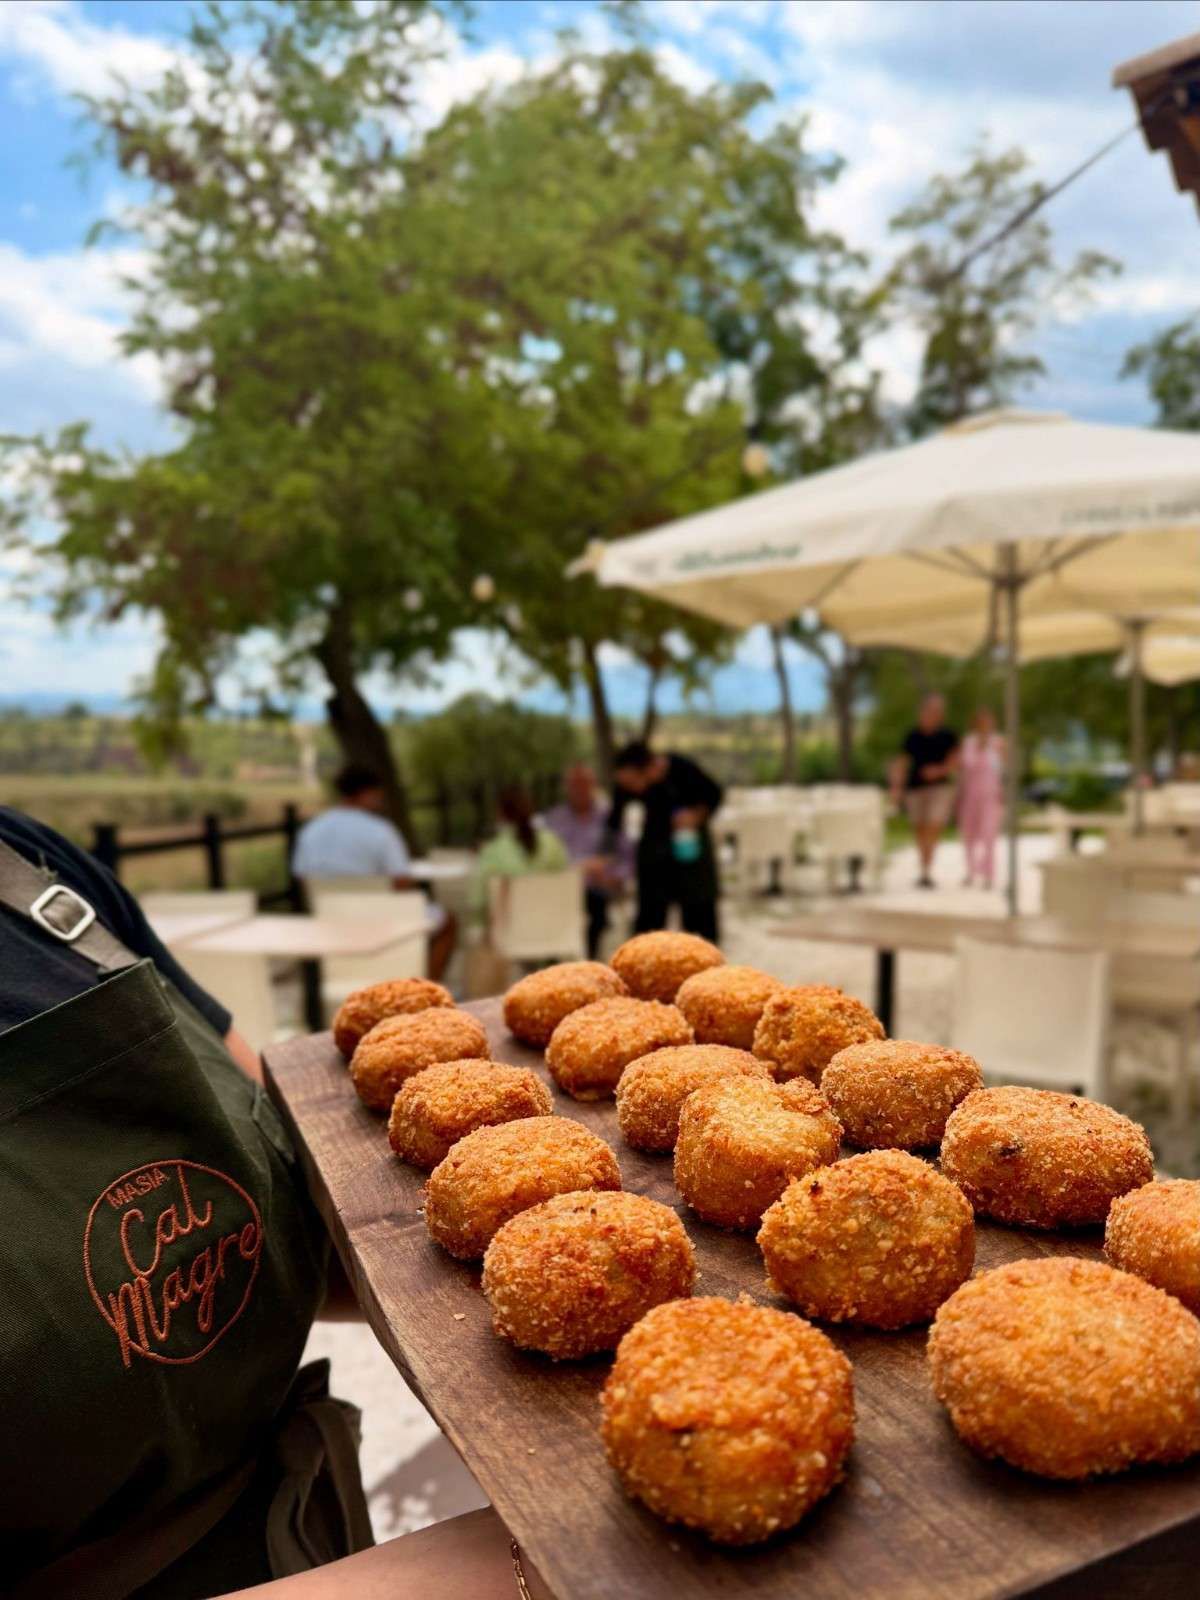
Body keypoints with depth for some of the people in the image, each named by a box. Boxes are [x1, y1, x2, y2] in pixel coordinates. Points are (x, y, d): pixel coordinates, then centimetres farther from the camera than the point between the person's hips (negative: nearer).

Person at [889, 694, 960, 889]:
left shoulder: (948, 735, 3)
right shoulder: (912, 736, 7)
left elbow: (955, 760, 0)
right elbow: (901, 763, 8)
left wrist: (940, 770, -18)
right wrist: (896, 787, -1)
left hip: (939, 787, -2)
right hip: (915, 787, 3)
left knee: (933, 828, -15)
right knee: (920, 830, 7)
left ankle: (927, 872, -17)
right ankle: (925, 871, 20)